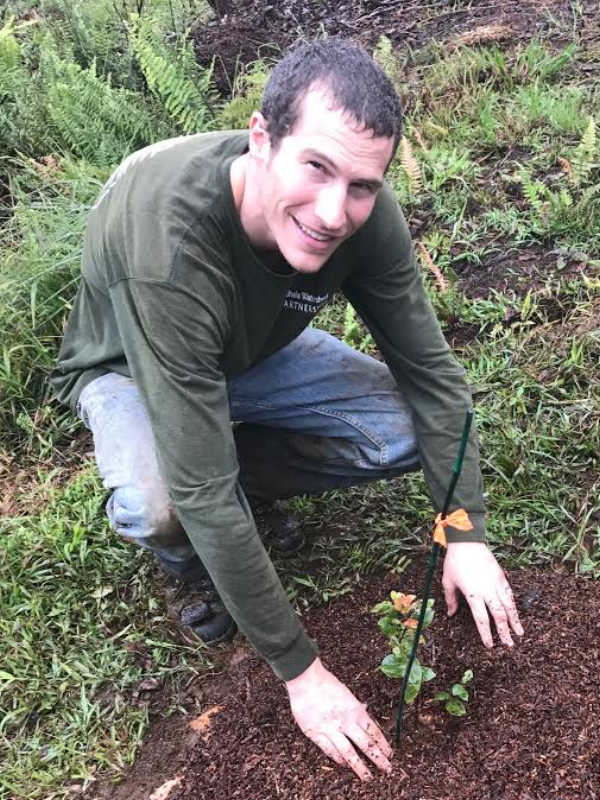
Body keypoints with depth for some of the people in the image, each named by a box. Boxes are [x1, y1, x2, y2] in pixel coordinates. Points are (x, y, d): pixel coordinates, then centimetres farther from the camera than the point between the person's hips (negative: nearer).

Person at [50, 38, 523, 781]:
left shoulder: (365, 217, -27)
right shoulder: (169, 243, -43)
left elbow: (432, 372, -12)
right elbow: (203, 494, -40)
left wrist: (465, 533, -15)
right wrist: (299, 670, -32)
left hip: (256, 352, 4)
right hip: (130, 368, -4)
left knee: (407, 429, -15)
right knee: (162, 508, -35)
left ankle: (235, 467, 6)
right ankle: (197, 562, 2)